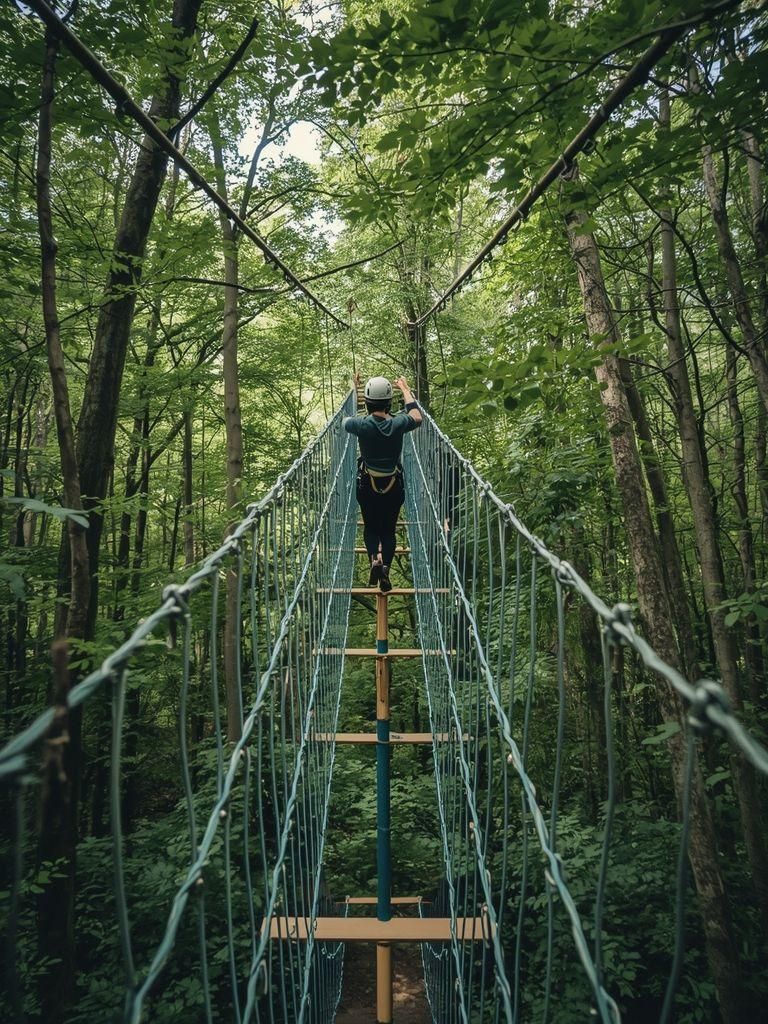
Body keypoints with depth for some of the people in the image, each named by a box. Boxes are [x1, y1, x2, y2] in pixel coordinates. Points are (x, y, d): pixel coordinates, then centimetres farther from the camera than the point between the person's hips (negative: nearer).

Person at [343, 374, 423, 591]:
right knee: (388, 530, 13)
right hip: (394, 487, 1)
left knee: (370, 528, 15)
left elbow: (345, 421, 10)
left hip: (367, 485, 0)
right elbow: (417, 417, 10)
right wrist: (406, 390, 22)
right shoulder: (397, 424, -15)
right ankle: (386, 568, -5)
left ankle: (375, 559, -12)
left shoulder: (362, 425, -17)